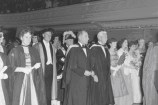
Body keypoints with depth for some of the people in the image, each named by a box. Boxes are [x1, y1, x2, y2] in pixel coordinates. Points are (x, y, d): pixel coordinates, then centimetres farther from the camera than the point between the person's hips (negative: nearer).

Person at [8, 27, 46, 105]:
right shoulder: (14, 51, 1)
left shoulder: (34, 51, 13)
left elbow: (38, 64, 17)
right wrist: (23, 69, -16)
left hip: (33, 81, 3)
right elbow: (10, 67, -4)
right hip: (19, 81, -3)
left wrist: (37, 66, -5)